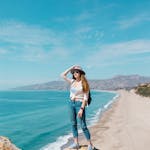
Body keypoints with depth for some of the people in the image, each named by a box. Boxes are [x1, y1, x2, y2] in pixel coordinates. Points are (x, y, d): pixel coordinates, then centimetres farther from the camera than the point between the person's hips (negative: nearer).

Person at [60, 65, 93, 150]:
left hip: (80, 104, -6)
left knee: (83, 125, -3)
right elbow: (62, 75, 5)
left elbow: (85, 97, -12)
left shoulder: (84, 83, -9)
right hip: (71, 103, 6)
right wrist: (71, 68, 2)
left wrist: (82, 109, -19)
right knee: (73, 124, 9)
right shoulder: (72, 82, 6)